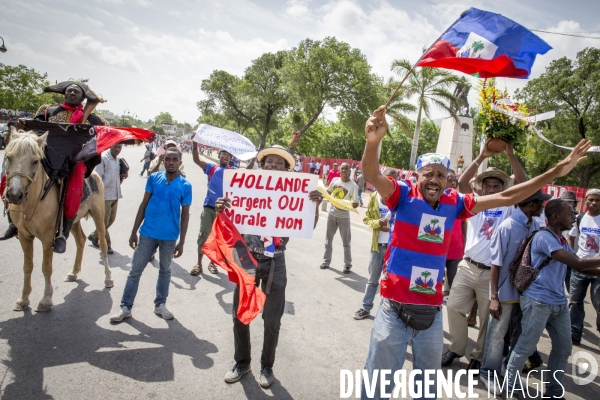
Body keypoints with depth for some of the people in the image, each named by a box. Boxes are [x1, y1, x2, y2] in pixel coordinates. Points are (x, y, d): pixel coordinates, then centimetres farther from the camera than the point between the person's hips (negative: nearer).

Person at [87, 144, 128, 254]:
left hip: (115, 195, 8)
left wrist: (122, 177, -3)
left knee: (111, 219, 17)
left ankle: (94, 236, 36)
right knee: (104, 222, 2)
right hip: (105, 195, -8)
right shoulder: (103, 158, -12)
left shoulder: (118, 160, 11)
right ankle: (107, 245, 14)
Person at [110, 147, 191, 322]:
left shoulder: (185, 185, -5)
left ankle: (160, 304, 30)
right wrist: (134, 231, 1)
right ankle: (125, 307, 17)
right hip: (148, 233, 1)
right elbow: (144, 205, 2)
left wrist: (181, 241, -4)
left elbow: (185, 214, -2)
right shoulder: (153, 178, -2)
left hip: (170, 236, 0)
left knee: (165, 270, 15)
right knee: (135, 270, 6)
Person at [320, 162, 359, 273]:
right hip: (332, 214, 4)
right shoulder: (334, 180, -1)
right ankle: (326, 261, 28)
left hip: (344, 216, -4)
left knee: (346, 242, 3)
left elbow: (356, 203, -14)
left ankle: (347, 265, 12)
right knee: (328, 239, 14)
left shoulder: (353, 186, -13)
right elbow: (328, 192, 15)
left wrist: (354, 204, -37)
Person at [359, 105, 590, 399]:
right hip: (395, 310, -4)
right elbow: (372, 176, -26)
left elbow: (505, 197, 6)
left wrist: (557, 171, 4)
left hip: (432, 314, 5)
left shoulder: (454, 203, 2)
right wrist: (373, 141, -48)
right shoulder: (403, 195, -9)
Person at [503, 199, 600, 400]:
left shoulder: (562, 240, 15)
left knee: (564, 348, 15)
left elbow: (581, 267, 17)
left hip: (559, 303, 9)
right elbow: (577, 263, -21)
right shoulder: (544, 237, -15)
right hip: (538, 301, -9)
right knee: (525, 348, 0)